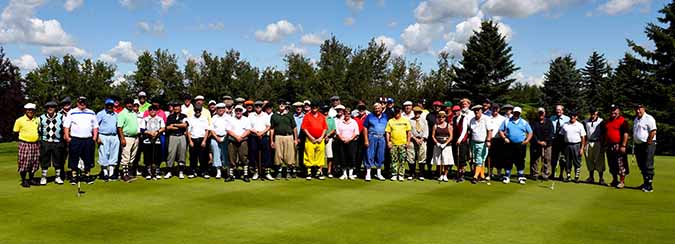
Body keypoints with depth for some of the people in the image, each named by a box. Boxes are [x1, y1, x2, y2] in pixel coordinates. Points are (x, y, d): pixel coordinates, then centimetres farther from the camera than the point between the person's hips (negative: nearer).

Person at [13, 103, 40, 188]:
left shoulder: (37, 120, 9)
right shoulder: (20, 120, -3)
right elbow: (15, 132, 3)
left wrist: (37, 137, 10)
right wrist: (25, 136, -2)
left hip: (35, 145, 4)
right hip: (24, 144, -4)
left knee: (34, 163, 8)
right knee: (24, 163, -4)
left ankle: (31, 179, 22)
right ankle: (23, 180, 7)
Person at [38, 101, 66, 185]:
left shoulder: (61, 117, 5)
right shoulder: (42, 118, 8)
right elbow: (39, 129, 16)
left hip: (57, 142, 0)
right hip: (45, 142, 1)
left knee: (58, 160, 5)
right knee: (44, 160, 4)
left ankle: (58, 177, 16)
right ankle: (43, 177, 13)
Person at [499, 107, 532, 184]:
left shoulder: (524, 122, 11)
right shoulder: (507, 121, 9)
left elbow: (530, 132, 13)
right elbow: (501, 131, 8)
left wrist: (527, 140, -3)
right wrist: (504, 138, -7)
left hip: (521, 145, 0)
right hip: (510, 145, 0)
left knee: (520, 162, 2)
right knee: (508, 161, 2)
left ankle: (521, 177, 8)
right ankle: (507, 177, 9)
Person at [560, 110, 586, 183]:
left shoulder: (580, 125, 3)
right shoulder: (565, 125, 8)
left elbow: (583, 137, 1)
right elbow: (562, 135, 9)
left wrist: (582, 148, -7)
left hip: (576, 145, -2)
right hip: (567, 145, 2)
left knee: (577, 162, 0)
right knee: (567, 162, 5)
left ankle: (576, 177, 8)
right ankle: (568, 176, 13)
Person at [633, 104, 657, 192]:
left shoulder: (649, 118, -10)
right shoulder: (635, 120, 17)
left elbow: (653, 132, -16)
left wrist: (648, 142, -16)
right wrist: (634, 142, 13)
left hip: (648, 145, -8)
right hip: (638, 145, 8)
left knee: (648, 166, -8)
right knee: (641, 166, 11)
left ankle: (649, 185, -6)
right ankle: (645, 183, 21)